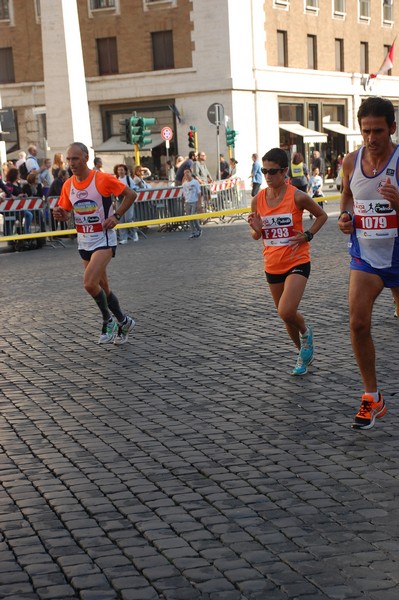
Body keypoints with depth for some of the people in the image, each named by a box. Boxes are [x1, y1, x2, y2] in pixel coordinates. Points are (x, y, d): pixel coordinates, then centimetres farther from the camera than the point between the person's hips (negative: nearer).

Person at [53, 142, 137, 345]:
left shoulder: (103, 179, -15)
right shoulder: (68, 185, 2)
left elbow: (130, 194, -6)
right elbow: (65, 213, 12)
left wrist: (116, 216, -13)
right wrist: (60, 214, -11)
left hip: (103, 239, -6)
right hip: (84, 241, 6)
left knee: (90, 284, -20)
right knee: (102, 287, 12)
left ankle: (108, 320, 1)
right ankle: (122, 321, 29)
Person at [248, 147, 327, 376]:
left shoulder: (297, 197, -13)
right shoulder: (258, 200, -1)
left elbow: (322, 215, 3)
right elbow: (256, 236, 9)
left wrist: (308, 235, -10)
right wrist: (256, 229, -13)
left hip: (297, 263, -5)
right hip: (273, 265, 5)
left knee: (286, 312, -20)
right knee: (285, 315, 15)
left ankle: (306, 331, 14)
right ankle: (304, 353, 37)